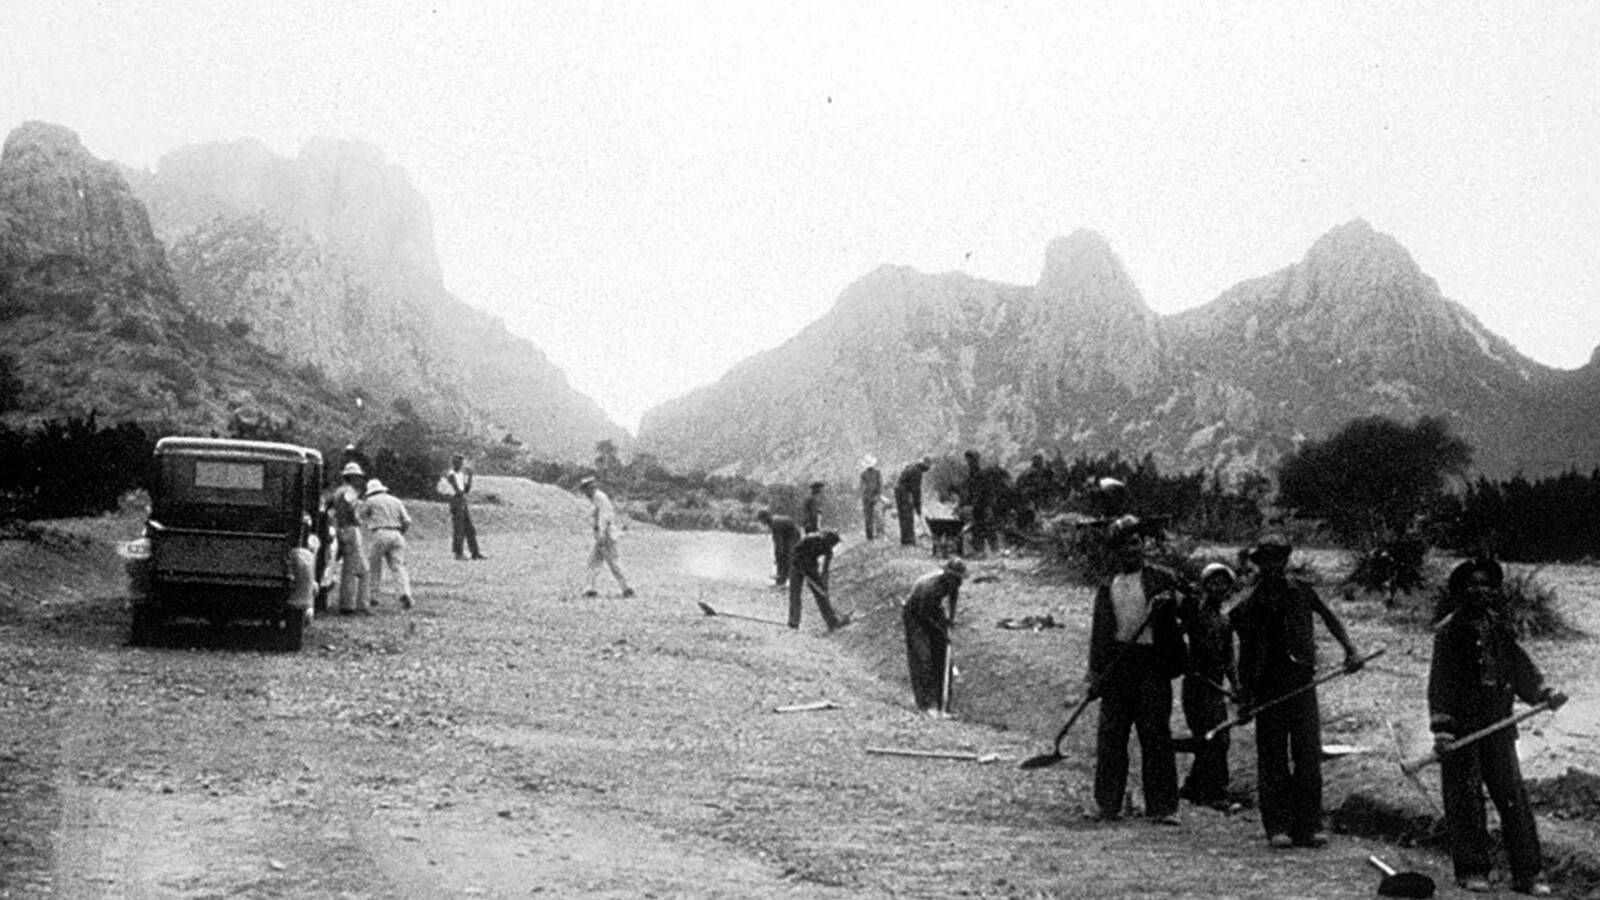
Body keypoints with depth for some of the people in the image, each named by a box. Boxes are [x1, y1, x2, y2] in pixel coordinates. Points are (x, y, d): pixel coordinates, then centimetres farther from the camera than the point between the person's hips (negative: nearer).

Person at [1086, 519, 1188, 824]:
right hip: (1116, 664, 3)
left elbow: (1179, 614, -2)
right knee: (1110, 736, 4)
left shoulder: (1161, 580, 7)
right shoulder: (1107, 586, 15)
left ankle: (1162, 807, 0)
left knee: (1156, 736, -4)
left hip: (1152, 664, -3)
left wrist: (1166, 604, -24)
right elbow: (1099, 631, 13)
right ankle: (1108, 804, 12)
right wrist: (1095, 671, 4)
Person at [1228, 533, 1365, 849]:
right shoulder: (1251, 604, 0)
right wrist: (1244, 697, 4)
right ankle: (1277, 828, 6)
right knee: (1273, 759, 1)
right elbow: (1245, 654, 4)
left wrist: (1350, 649, 7)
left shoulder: (1302, 591, 6)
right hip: (1268, 686, -2)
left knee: (1309, 754, -3)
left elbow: (1329, 617, 19)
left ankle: (1308, 826, 1)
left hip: (1302, 682, 2)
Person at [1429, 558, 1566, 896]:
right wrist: (1441, 727, -15)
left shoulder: (1500, 627, 10)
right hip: (1462, 726, -4)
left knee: (1513, 798, 3)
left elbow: (1520, 665, 19)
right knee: (1465, 800, 0)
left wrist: (1543, 694, 4)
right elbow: (1439, 681, -8)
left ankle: (1528, 874, 7)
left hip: (1498, 725, 4)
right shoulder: (1448, 631, -5)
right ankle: (1472, 870, 9)